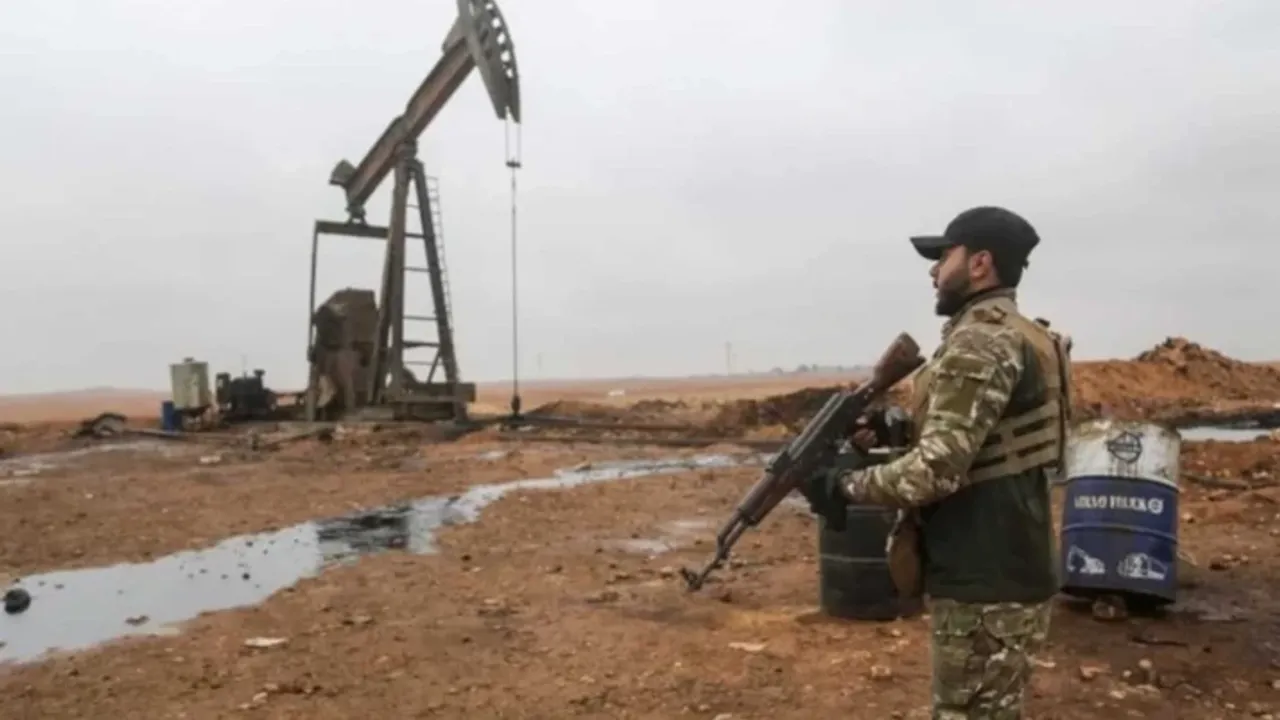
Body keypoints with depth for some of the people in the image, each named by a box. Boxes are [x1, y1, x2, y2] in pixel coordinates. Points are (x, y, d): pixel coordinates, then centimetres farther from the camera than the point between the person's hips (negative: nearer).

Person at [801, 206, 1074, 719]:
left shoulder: (980, 342, -19)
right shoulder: (1014, 335, 14)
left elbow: (938, 468, -24)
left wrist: (845, 487, -13)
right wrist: (885, 432, 10)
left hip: (985, 583, -10)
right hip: (994, 571, 10)